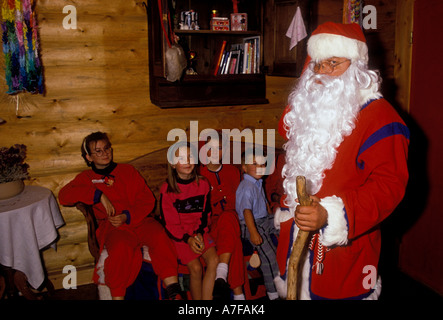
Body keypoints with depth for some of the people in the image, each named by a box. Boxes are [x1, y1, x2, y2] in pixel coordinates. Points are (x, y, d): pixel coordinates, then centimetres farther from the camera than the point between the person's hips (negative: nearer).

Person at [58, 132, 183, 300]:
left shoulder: (127, 170, 20)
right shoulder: (86, 177, 18)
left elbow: (147, 199, 10)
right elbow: (64, 195, -2)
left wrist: (127, 216, -9)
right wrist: (99, 195, -12)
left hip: (139, 220, 2)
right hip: (111, 226, -1)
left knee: (159, 236, -31)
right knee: (121, 247, -37)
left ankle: (174, 293, -34)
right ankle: (117, 296, -26)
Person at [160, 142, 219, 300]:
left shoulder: (202, 184, 4)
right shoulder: (167, 189, -7)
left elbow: (206, 213, 8)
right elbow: (169, 222, -6)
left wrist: (199, 234, -8)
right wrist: (187, 239, -18)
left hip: (200, 232, 3)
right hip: (179, 235, -3)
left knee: (214, 260, -21)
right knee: (195, 267, -18)